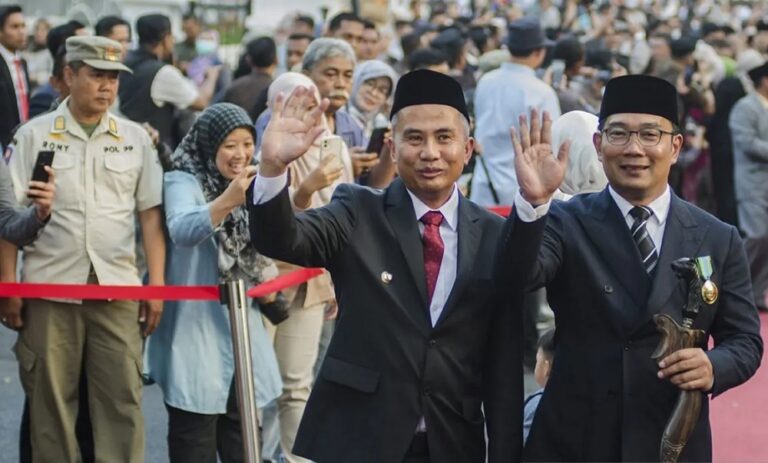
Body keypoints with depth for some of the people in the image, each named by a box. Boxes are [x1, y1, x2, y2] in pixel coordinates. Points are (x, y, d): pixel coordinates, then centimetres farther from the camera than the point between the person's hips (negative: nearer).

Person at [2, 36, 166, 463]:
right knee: (50, 400, 4)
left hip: (118, 289, 1)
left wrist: (157, 286, 3)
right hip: (49, 287, -1)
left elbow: (151, 216, 9)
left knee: (122, 399, -1)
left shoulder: (136, 138, 9)